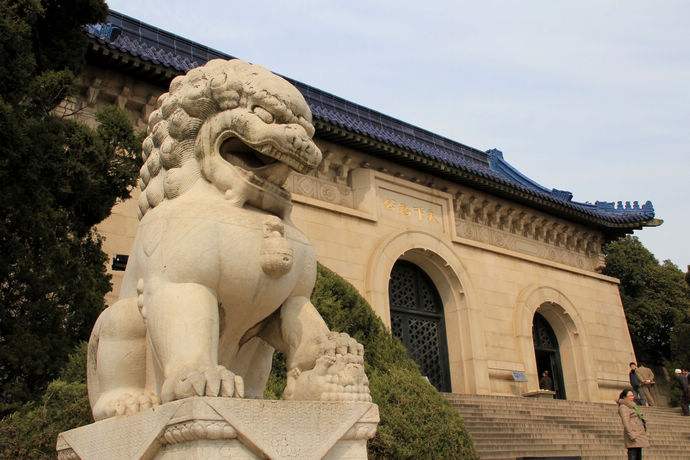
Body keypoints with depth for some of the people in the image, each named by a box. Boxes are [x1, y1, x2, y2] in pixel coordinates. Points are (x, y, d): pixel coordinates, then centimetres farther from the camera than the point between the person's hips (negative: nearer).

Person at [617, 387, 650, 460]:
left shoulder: (632, 406, 22)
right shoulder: (623, 407, -8)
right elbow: (626, 423, -16)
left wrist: (645, 434, 19)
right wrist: (632, 436, -23)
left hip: (639, 434, 10)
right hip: (633, 435, -10)